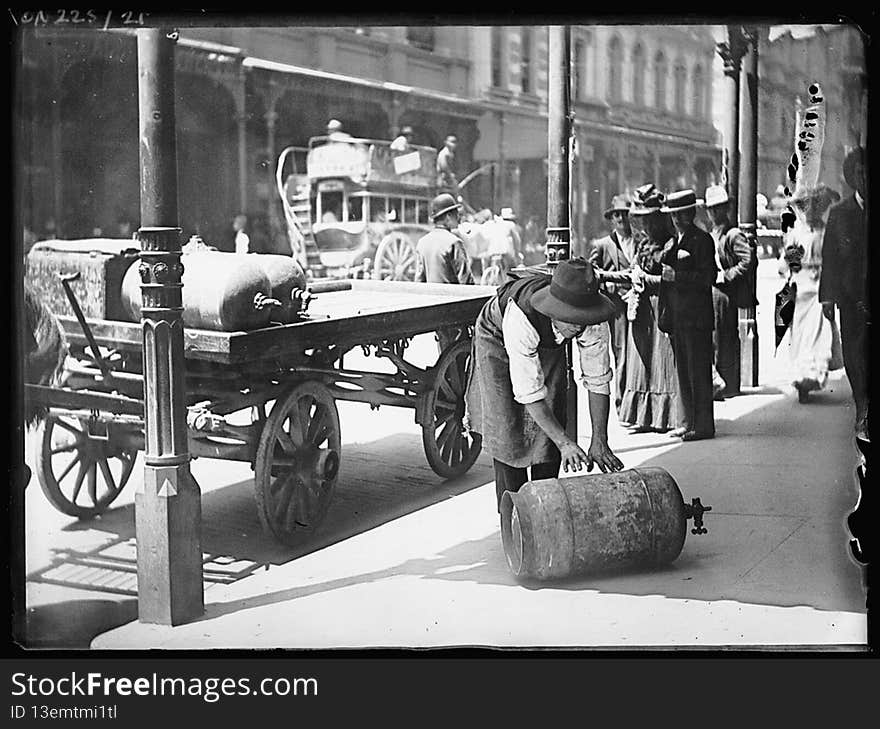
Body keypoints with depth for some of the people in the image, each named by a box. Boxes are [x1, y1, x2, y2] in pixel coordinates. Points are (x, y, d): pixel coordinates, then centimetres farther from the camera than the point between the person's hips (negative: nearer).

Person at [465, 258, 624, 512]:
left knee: (550, 426, -4)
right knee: (507, 428, -11)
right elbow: (529, 392, -40)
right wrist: (565, 442, -42)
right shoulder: (521, 317, -46)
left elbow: (598, 381, -22)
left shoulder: (593, 321, -34)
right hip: (497, 339, -4)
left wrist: (599, 441, -26)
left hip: (549, 345, 4)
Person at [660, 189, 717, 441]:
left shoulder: (702, 240, -6)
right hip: (676, 316, 8)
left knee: (699, 371, -5)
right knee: (683, 371, 12)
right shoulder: (671, 243, 17)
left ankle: (703, 425, -1)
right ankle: (688, 421, 19)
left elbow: (707, 278, -15)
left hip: (696, 316, -8)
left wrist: (676, 275, -18)